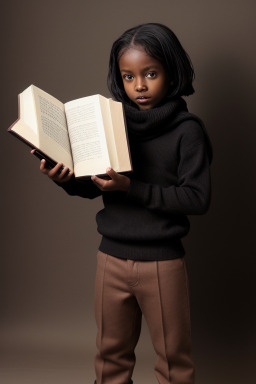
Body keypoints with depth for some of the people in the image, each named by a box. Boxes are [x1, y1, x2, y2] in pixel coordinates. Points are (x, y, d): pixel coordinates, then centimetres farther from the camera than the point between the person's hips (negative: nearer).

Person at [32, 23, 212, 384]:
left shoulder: (187, 130, -10)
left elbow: (197, 198, -17)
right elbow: (93, 187, 9)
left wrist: (132, 188, -23)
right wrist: (67, 180, -13)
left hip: (162, 262, -4)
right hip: (112, 256, 4)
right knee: (111, 353, 19)